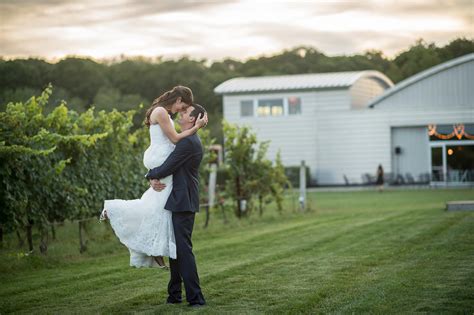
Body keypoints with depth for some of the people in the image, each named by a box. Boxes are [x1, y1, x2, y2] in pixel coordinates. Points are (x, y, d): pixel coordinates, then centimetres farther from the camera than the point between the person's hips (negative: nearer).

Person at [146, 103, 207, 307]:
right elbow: (159, 160, 16)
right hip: (178, 201, 10)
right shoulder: (186, 140, 17)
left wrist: (151, 175, 0)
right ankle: (175, 294, 23)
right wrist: (153, 179, -4)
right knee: (175, 248, 15)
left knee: (183, 248, -9)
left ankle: (195, 297, -6)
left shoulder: (188, 142, -17)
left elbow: (167, 167, -20)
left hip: (183, 202, -10)